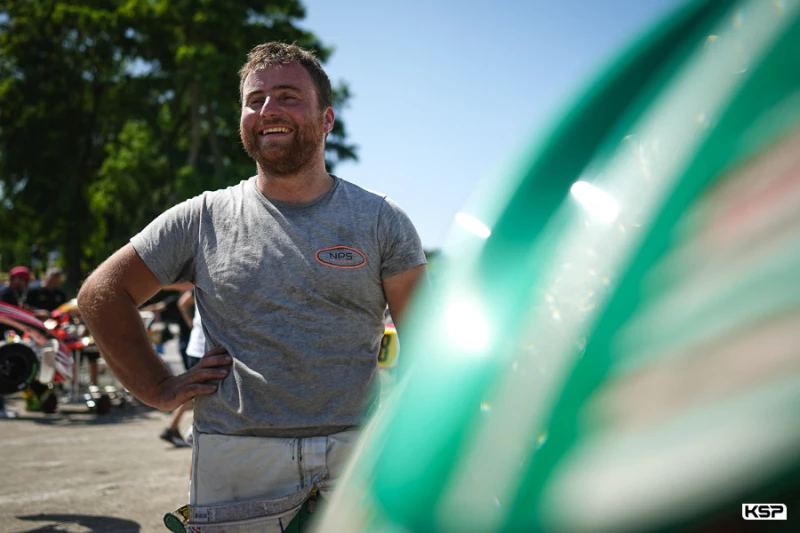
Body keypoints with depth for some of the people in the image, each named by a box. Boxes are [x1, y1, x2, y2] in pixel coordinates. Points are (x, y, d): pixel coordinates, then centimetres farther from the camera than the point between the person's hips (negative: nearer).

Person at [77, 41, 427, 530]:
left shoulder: (382, 221, 3)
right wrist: (159, 390, 2)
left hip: (356, 454, 0)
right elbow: (101, 293, 9)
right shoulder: (203, 219, 4)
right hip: (235, 459, 0)